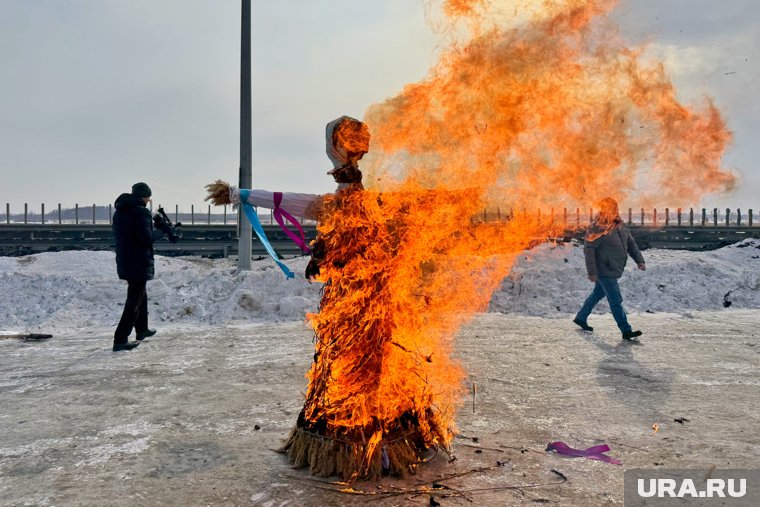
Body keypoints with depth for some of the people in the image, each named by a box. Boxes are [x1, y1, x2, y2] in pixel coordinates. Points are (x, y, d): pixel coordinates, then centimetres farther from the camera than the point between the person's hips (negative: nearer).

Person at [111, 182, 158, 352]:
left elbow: (118, 236, 18)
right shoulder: (141, 212, -16)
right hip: (140, 263, -9)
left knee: (140, 295, 24)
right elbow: (146, 238, -22)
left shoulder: (119, 211, 12)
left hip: (124, 261, 9)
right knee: (134, 301, -3)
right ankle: (120, 340, -5)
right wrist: (152, 227, -3)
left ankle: (142, 330, 36)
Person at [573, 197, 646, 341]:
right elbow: (588, 249, -20)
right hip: (604, 271, -9)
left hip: (614, 270, 9)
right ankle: (626, 331, 1)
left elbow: (631, 243, 16)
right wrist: (592, 272, -22)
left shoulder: (620, 226, 8)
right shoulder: (597, 229, -18)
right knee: (616, 301, -6)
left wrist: (639, 260, 5)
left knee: (597, 295, 20)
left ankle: (581, 318, 36)